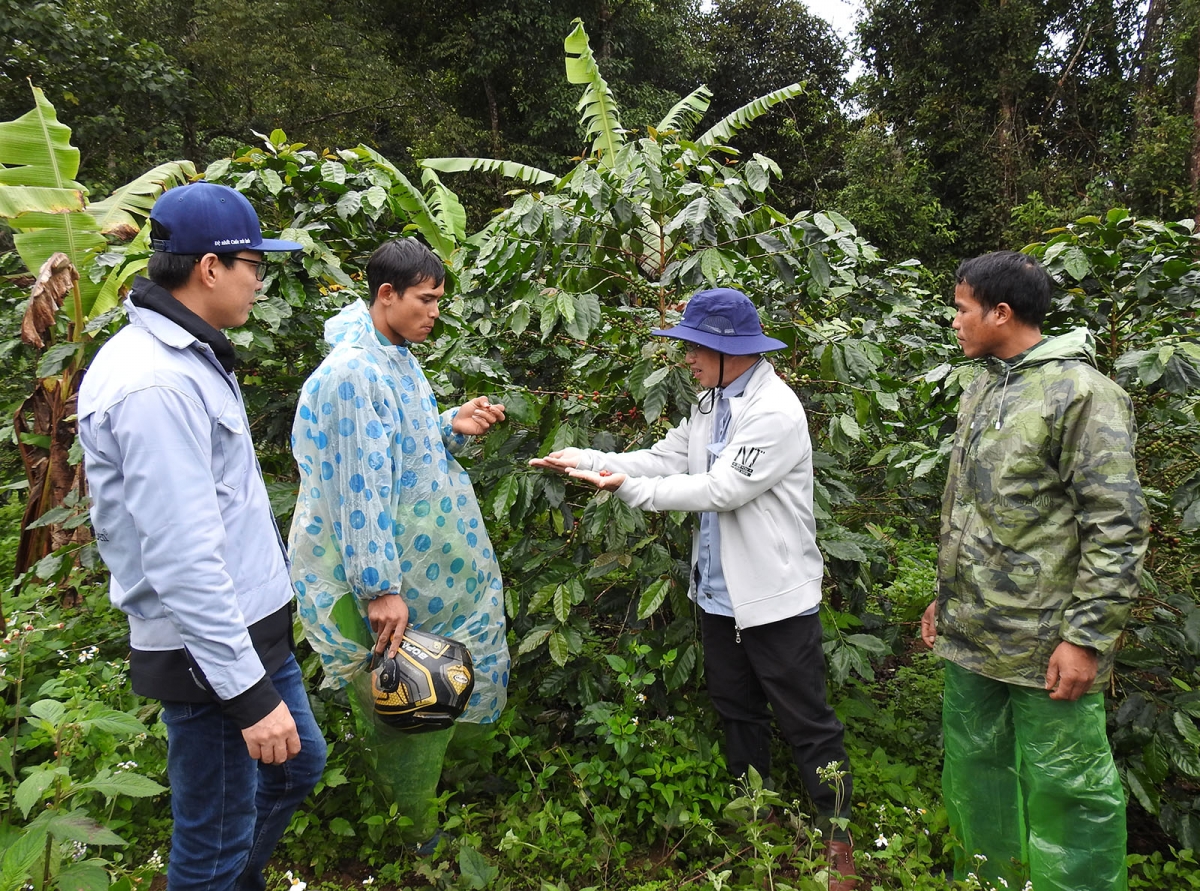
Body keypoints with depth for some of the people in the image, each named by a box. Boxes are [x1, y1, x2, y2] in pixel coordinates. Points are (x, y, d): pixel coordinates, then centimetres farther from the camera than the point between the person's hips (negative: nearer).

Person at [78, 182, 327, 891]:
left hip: (253, 625, 10)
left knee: (299, 765, 26)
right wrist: (249, 693, -24)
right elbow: (184, 558, -28)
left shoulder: (188, 357, 8)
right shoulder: (153, 384, -25)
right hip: (210, 649, -10)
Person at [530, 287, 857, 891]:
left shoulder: (776, 411, -20)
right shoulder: (711, 405, 8)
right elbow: (665, 459, 6)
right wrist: (585, 459, -4)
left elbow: (720, 490, -25)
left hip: (775, 595, -8)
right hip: (720, 590, 9)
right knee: (736, 707, 21)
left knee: (805, 722, 5)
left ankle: (838, 838, 24)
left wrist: (630, 487, -20)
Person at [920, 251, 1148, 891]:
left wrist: (1087, 638, -17)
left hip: (1045, 647, -8)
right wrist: (945, 598, 19)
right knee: (973, 768, 18)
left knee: (1061, 788, 3)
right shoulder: (982, 390, 12)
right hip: (968, 637, 8)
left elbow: (1116, 529, -16)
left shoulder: (1080, 393, -13)